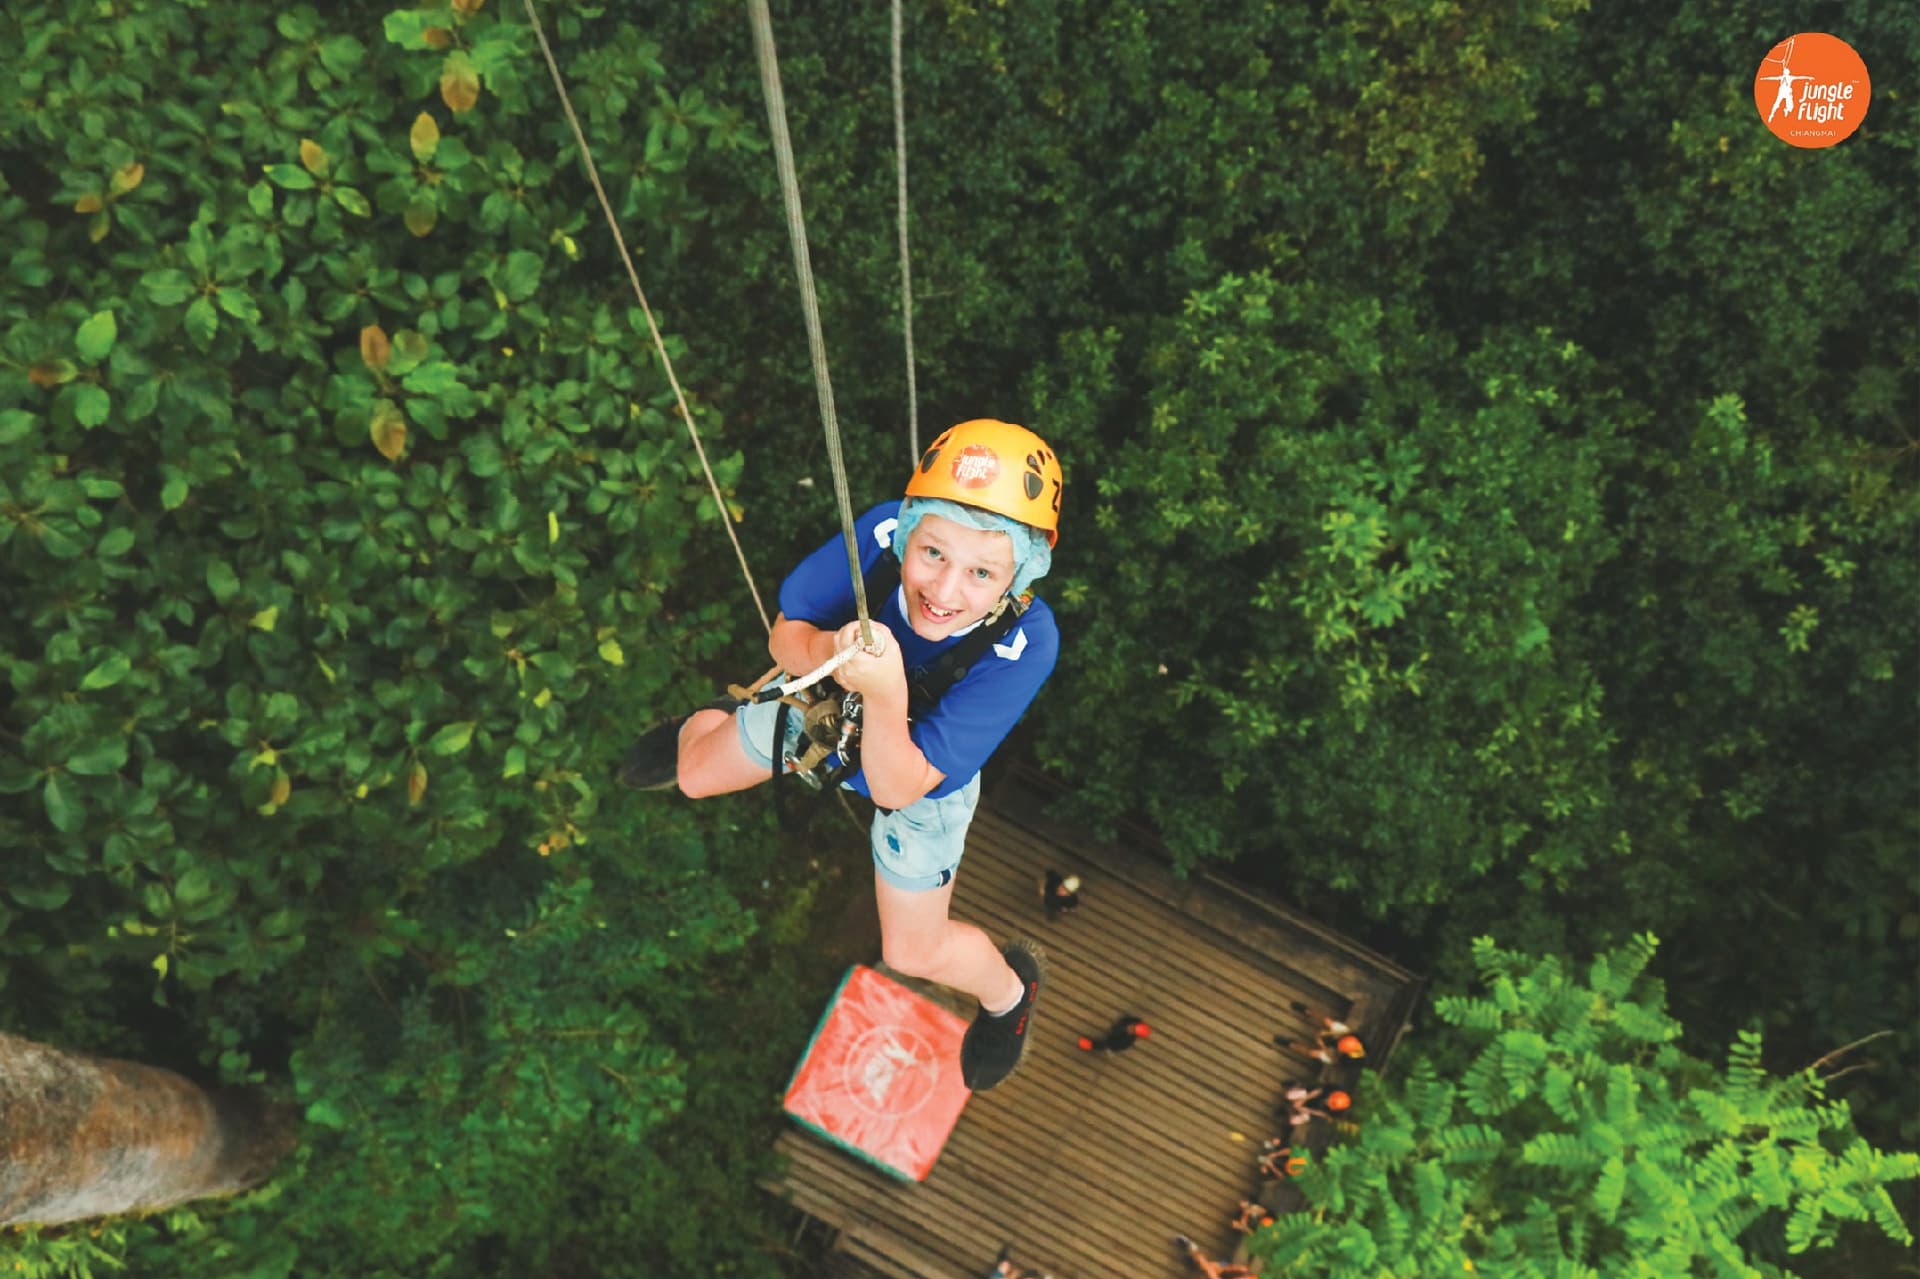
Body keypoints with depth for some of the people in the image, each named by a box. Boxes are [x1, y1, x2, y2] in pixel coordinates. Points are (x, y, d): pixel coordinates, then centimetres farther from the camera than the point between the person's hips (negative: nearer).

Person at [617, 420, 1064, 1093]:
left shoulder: (1025, 642, -44)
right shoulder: (882, 533, -38)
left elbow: (895, 788, -39)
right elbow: (784, 636, -21)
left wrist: (887, 697, -58)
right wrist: (824, 651, -45)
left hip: (924, 775, -2)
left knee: (912, 951, 14)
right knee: (695, 775, 24)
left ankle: (1008, 988, 48)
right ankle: (704, 728, 63)